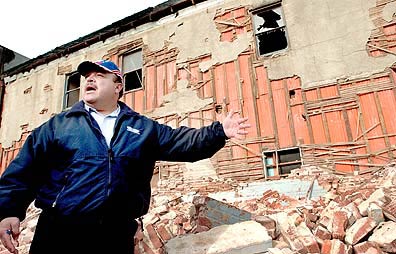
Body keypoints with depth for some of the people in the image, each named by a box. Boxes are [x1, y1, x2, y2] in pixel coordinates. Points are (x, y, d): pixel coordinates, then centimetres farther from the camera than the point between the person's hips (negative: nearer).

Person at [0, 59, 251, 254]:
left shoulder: (144, 128, 10)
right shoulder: (59, 124, 8)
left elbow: (182, 142, 1)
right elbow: (23, 170, 4)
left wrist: (218, 132, -12)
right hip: (58, 232, 0)